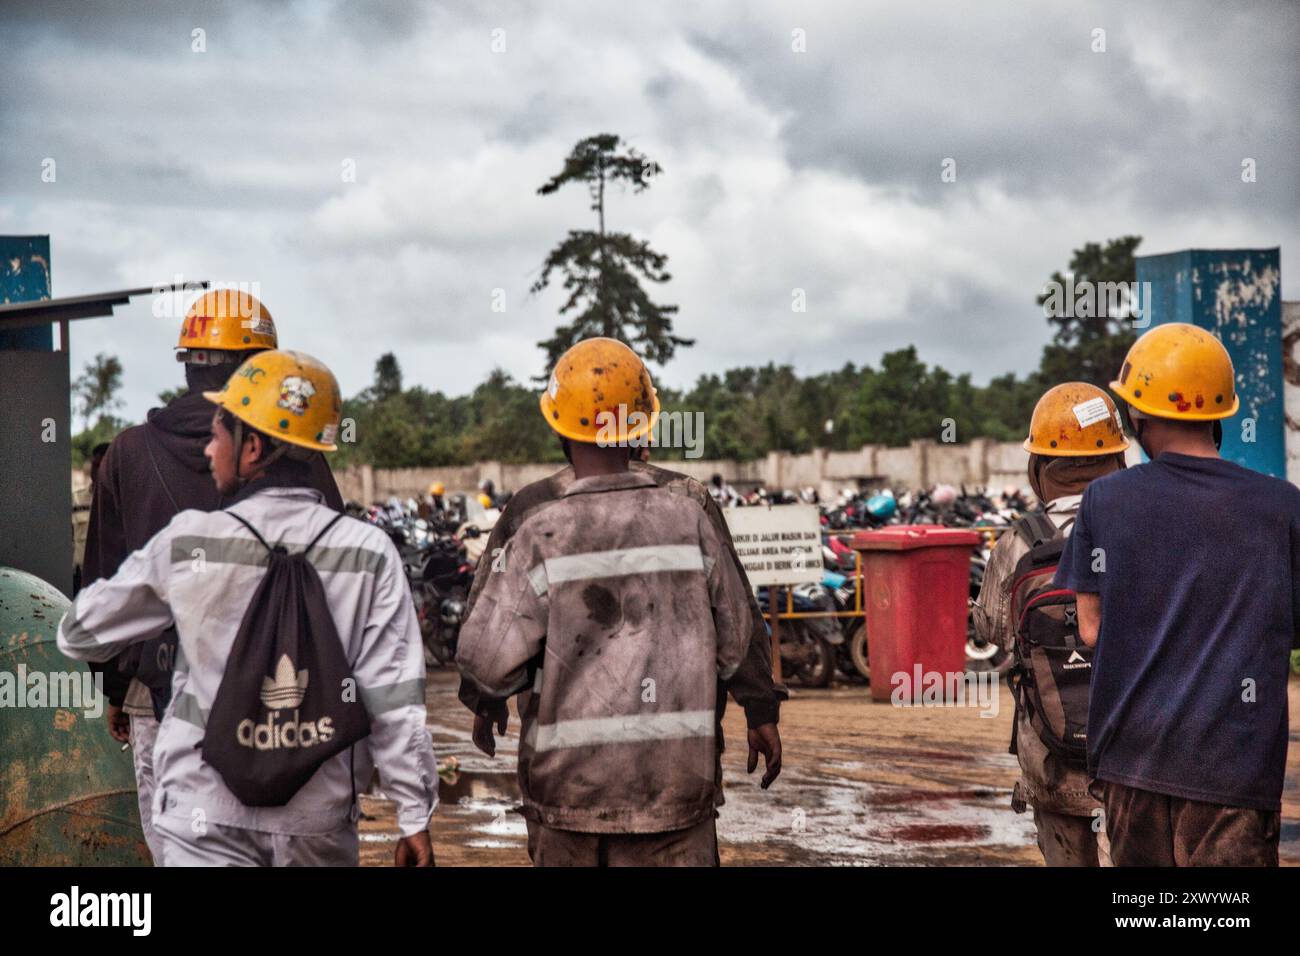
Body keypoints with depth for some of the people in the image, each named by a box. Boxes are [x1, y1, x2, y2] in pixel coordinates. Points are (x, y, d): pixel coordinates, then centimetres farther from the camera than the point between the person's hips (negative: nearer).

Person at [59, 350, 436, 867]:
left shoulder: (188, 541, -6)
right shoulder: (368, 553, -5)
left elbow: (81, 634, 6)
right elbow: (395, 700, -7)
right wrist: (415, 818, -1)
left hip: (207, 824, -1)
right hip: (318, 824, 2)